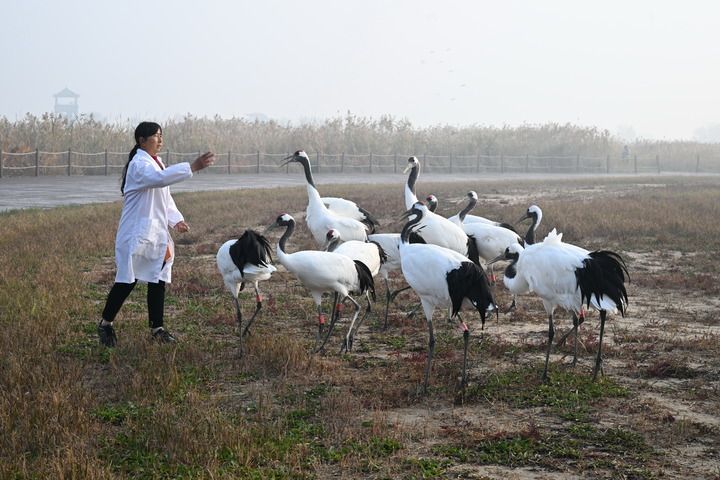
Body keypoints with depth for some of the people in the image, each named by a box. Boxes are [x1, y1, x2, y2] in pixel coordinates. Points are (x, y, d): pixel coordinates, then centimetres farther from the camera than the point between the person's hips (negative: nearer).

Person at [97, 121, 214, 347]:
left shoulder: (155, 162, 16)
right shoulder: (139, 164, -14)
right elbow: (160, 178, -35)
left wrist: (176, 219, 4)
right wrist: (193, 167, -39)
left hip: (157, 233, 9)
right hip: (137, 233, -9)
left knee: (158, 280, 9)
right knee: (127, 281, -5)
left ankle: (157, 328, 17)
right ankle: (105, 324, 10)